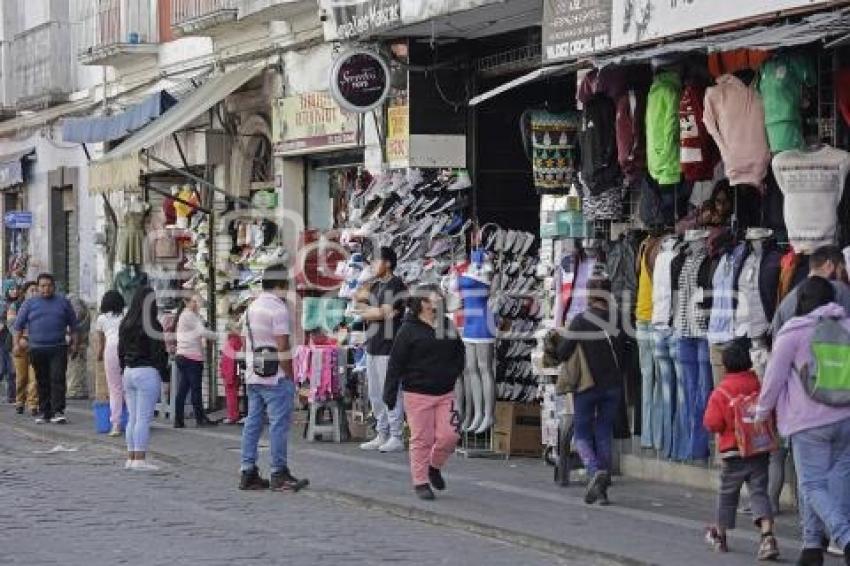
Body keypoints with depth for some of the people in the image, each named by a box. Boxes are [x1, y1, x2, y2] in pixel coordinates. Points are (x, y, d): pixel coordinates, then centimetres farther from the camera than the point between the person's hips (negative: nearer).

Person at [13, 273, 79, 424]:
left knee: (58, 379, -11)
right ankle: (43, 412, 14)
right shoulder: (30, 303, 8)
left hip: (58, 349, -1)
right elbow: (19, 324, 9)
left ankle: (58, 412, -13)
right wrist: (17, 342, 2)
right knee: (42, 382, 6)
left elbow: (73, 324, 14)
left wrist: (74, 343, 8)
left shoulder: (63, 302, 9)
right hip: (37, 349, 1)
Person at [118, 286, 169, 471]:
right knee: (144, 418, -5)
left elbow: (121, 351, 14)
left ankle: (131, 458, 13)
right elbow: (159, 352, -12)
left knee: (132, 418, 11)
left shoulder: (125, 324, 9)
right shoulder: (151, 325, -12)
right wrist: (165, 374, -4)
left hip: (128, 371, 7)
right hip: (148, 372, -7)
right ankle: (139, 459, -6)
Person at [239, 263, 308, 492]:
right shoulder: (278, 308, -13)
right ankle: (279, 474, -3)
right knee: (279, 424, -4)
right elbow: (283, 347, -17)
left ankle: (248, 473, 10)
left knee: (253, 422, 9)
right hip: (275, 377, -9)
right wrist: (290, 376, -11)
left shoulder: (253, 307, 15)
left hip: (253, 376, 9)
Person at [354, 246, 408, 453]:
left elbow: (388, 312, -13)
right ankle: (382, 435, 17)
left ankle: (396, 437, -3)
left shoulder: (397, 285, -8)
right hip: (373, 345, 9)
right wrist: (378, 312, -5)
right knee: (375, 394, 11)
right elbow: (362, 313, 14)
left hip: (389, 346, -9)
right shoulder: (375, 286, 18)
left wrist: (366, 310, 3)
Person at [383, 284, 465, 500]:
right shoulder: (409, 329, -6)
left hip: (445, 393, 4)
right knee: (421, 439, 0)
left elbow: (459, 354, 21)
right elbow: (396, 363, -5)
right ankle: (421, 481, 12)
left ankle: (434, 466, 25)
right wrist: (390, 393, -7)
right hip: (418, 393, -4)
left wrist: (453, 373, 3)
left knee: (449, 436, -2)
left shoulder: (448, 326, 10)